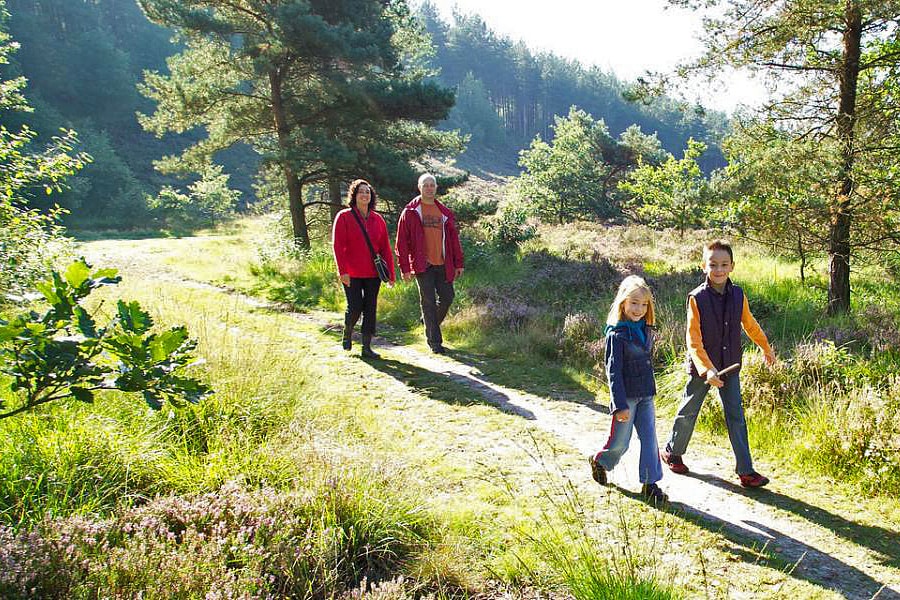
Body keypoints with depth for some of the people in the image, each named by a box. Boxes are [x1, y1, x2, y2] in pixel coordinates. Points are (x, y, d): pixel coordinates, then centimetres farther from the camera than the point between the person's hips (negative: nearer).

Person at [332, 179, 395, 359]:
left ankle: (367, 347, 12)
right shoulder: (344, 217, -2)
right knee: (355, 307, -5)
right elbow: (338, 246, -8)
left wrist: (390, 273, 5)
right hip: (351, 274, -4)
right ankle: (347, 333, 27)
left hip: (373, 273, 4)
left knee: (370, 309, 4)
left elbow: (385, 248, 9)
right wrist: (343, 271, -16)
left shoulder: (378, 219, 9)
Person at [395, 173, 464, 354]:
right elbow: (402, 242, -2)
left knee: (447, 297, 6)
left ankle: (429, 321, 34)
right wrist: (405, 267, -7)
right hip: (422, 265, -4)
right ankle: (434, 341, 4)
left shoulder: (445, 213, 11)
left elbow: (454, 239, 14)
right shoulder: (410, 212, 0)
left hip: (442, 264, 4)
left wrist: (458, 263, 9)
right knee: (428, 301, -2)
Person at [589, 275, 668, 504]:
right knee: (619, 443, 5)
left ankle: (650, 484, 10)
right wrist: (620, 405, -21)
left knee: (649, 439, 3)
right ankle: (599, 462, 33)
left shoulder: (646, 330, 6)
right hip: (626, 397, -6)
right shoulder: (617, 334, -16)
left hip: (646, 396, 6)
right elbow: (613, 371, -18)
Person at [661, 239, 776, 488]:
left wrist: (766, 348, 28)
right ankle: (673, 452, 34)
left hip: (730, 366, 3)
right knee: (689, 412, 12)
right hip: (701, 367, -3)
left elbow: (750, 324, 16)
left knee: (736, 417, 4)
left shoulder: (738, 295, -3)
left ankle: (746, 471, 9)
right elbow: (694, 341, -19)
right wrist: (707, 369, -30)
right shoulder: (697, 298, -17)